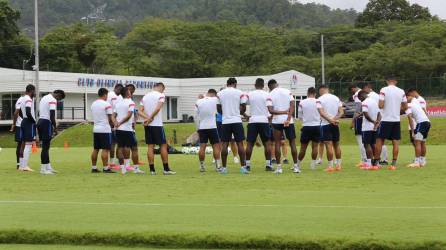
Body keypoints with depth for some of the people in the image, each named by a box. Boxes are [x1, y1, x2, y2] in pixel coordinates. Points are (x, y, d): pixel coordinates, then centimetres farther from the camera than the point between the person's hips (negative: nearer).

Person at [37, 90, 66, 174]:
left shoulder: (44, 98, 20)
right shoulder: (53, 100, -10)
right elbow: (52, 116, -18)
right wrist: (55, 128, -12)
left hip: (40, 121, 10)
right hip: (47, 122, -10)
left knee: (46, 146, 14)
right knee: (45, 146, -6)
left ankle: (48, 167, 17)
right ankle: (43, 168, -5)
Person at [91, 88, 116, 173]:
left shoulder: (93, 104, 12)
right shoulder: (106, 104, -10)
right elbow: (110, 118, -10)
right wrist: (113, 124, 10)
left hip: (95, 129, 7)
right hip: (105, 129, -7)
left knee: (96, 149, 10)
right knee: (105, 149, -6)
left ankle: (94, 167, 12)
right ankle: (105, 168, -9)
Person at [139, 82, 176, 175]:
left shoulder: (145, 96, 12)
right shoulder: (161, 95, -5)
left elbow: (140, 111, 4)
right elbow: (157, 108, -18)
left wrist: (147, 118, -9)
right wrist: (150, 118, -13)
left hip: (147, 125, 5)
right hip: (157, 125, -5)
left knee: (150, 146, 6)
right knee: (163, 145, 2)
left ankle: (152, 169, 3)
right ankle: (166, 169, 3)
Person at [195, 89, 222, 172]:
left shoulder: (199, 101, 2)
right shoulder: (215, 100, -6)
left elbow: (196, 116, 5)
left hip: (202, 127, 2)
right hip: (212, 127, -2)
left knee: (202, 147, 3)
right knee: (216, 146, 3)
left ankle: (202, 166, 5)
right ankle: (218, 166, 0)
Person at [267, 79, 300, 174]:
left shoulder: (270, 95, -1)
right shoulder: (287, 92, 4)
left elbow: (270, 110, -12)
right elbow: (292, 105, -6)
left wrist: (282, 112, -10)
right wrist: (288, 117, -11)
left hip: (277, 121, -1)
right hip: (289, 121, 2)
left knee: (277, 143, 5)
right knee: (292, 143, 9)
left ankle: (279, 167, 0)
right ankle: (296, 166, 8)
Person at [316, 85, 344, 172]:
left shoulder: (320, 99, -6)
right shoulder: (336, 98, 9)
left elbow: (322, 113, -19)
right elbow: (341, 112, 2)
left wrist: (330, 120, -21)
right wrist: (335, 119, -10)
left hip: (325, 124, -5)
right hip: (335, 124, 5)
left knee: (329, 145, -6)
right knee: (336, 144, 14)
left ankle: (330, 166, -8)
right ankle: (339, 165, 17)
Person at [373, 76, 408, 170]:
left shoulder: (384, 90, -7)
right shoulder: (401, 91, 3)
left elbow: (381, 105, -14)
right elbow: (405, 107, 5)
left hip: (386, 119, -3)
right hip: (397, 119, 3)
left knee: (380, 141, 6)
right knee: (396, 142, 5)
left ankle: (375, 163, 7)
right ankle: (394, 164, 3)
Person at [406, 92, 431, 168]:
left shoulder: (407, 107, -4)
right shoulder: (416, 100, 19)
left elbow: (410, 118, -11)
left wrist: (413, 131, -12)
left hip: (421, 123, -8)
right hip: (427, 122, 8)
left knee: (417, 142, -8)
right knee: (422, 143, 16)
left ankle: (417, 162, -14)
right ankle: (423, 162, 21)